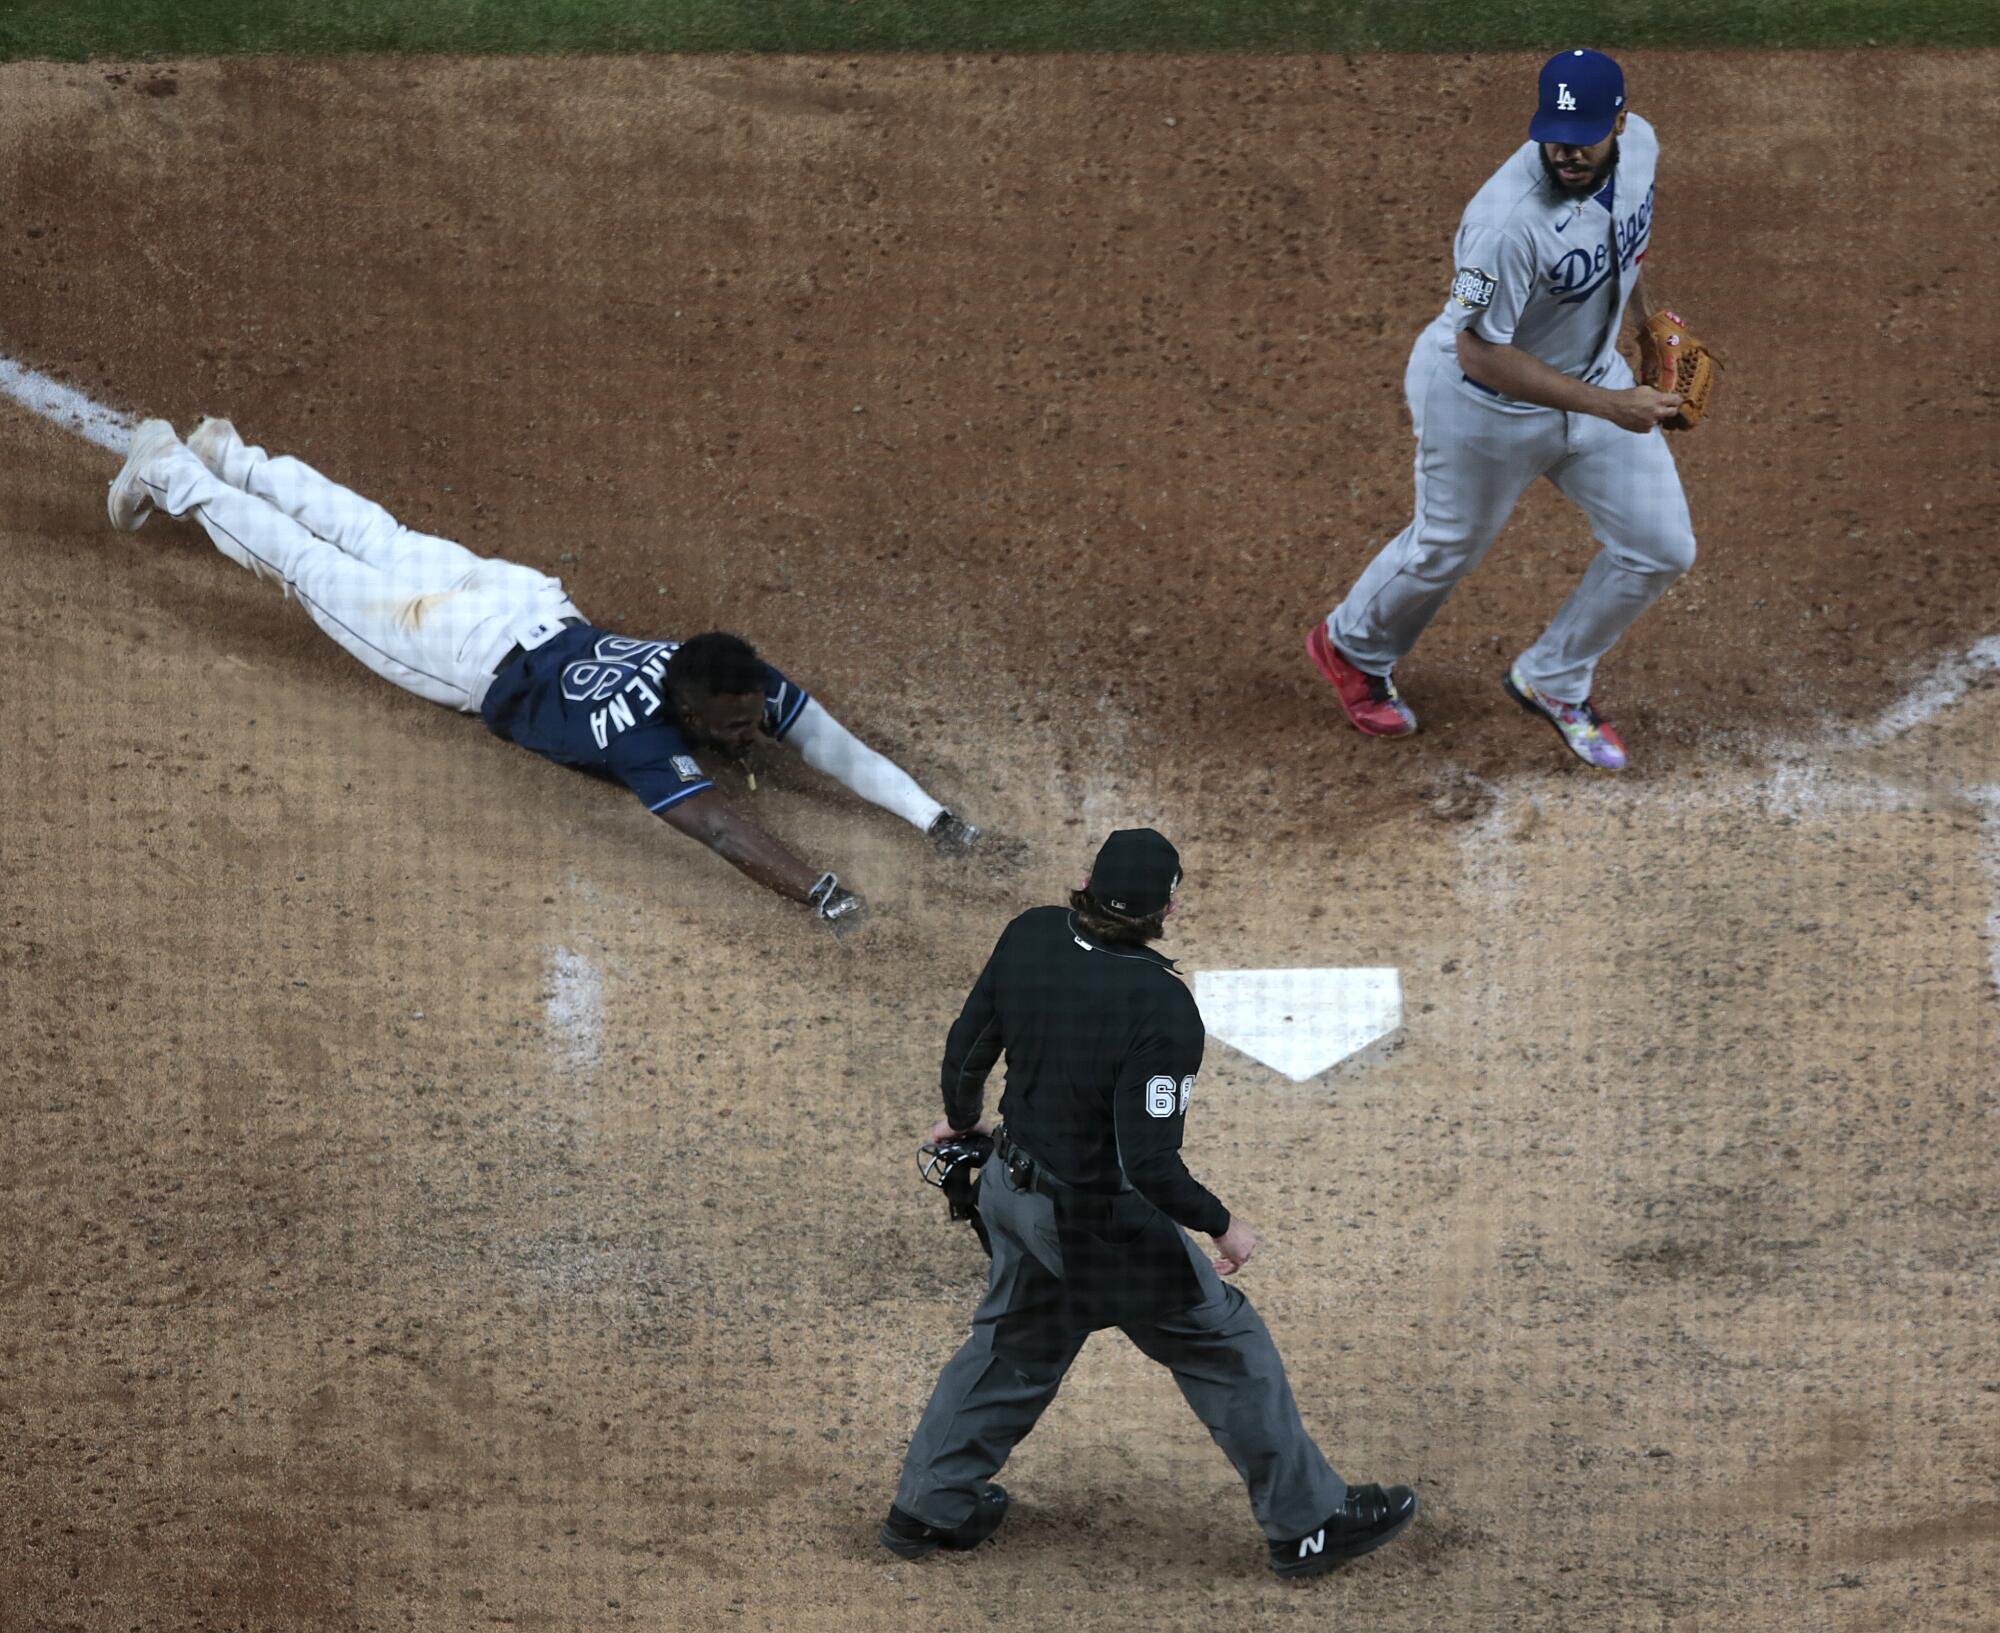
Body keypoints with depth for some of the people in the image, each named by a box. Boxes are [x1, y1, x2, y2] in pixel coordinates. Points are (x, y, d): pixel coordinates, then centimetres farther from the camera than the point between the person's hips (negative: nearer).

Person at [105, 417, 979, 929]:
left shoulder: (749, 685, -24)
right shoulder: (645, 739, -41)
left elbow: (836, 744, -27)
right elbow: (716, 824, -54)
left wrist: (931, 816, -39)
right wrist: (814, 891, -65)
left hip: (532, 604, 6)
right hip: (476, 652, -6)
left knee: (376, 543, 27)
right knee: (316, 569, 15)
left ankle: (232, 459, 50)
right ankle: (171, 473, 35)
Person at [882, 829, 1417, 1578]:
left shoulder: (1031, 936, -12)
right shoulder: (1160, 1011, -31)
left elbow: (968, 1043, 4)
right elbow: (1151, 1165, -29)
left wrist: (963, 1119, 25)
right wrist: (1222, 1225, -11)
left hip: (1013, 1186, 7)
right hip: (1102, 1222, -7)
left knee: (1013, 1341, 28)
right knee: (1224, 1344, 12)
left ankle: (929, 1505, 41)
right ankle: (1306, 1522, 24)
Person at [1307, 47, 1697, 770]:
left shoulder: (1638, 144, -16)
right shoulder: (1509, 220, -39)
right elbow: (1481, 354, -32)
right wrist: (1607, 406, -33)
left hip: (1592, 370, 7)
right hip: (1486, 405, -7)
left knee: (1661, 548, 9)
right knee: (1447, 548, 17)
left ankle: (1553, 681, 32)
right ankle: (1354, 647, 50)